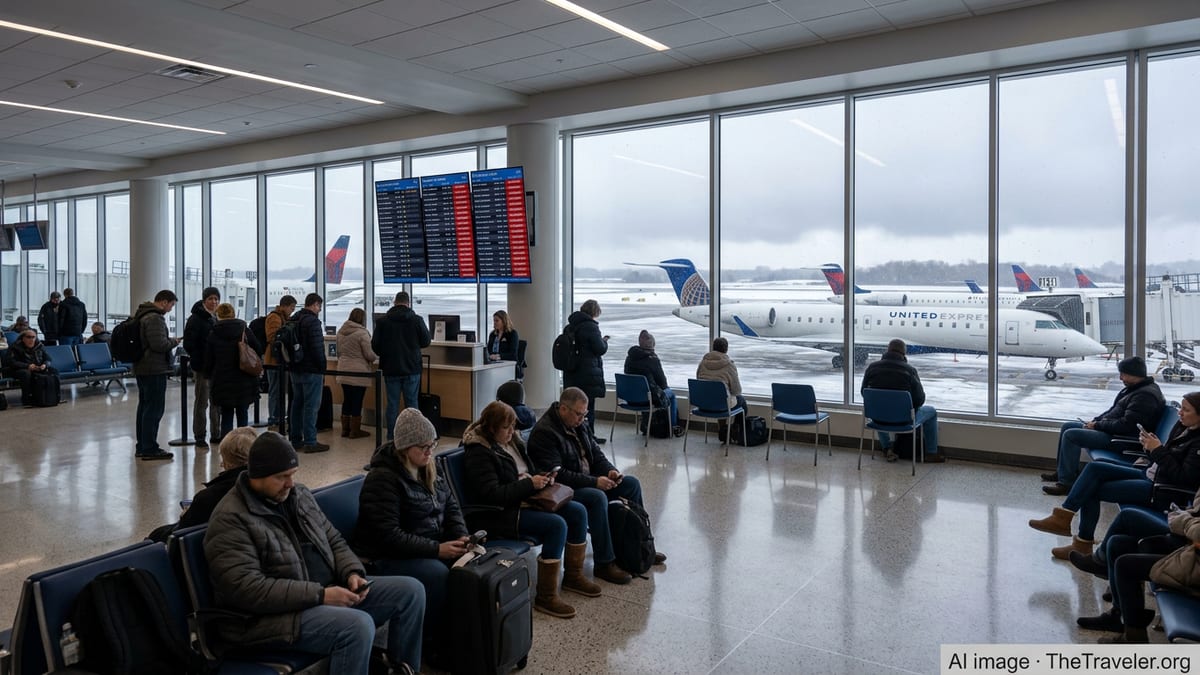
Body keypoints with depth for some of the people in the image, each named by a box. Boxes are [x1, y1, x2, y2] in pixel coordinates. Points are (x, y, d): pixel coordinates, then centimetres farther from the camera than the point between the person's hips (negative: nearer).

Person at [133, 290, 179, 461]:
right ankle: (150, 449, -4)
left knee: (144, 407, 16)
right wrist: (173, 341, -8)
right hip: (154, 370, -11)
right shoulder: (155, 318, -18)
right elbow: (159, 344, -25)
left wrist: (169, 340, 15)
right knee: (154, 408, -6)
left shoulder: (142, 315, 15)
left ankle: (142, 447, 23)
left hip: (142, 368, 11)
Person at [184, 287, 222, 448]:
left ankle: (216, 434, 20)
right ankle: (199, 436, 6)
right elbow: (189, 344, -11)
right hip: (202, 367, -6)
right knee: (201, 402, -1)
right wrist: (199, 361, -16)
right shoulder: (196, 319, -6)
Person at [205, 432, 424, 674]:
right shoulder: (231, 519, -14)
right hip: (272, 614, -8)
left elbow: (334, 542, 16)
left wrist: (353, 573, -6)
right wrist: (320, 595, -26)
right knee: (358, 625, -34)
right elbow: (247, 589, -23)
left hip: (328, 592, 8)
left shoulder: (299, 495, 10)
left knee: (411, 590, 1)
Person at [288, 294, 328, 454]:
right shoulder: (312, 321, -15)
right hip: (311, 370, -9)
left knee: (297, 404, 15)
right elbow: (317, 348, -19)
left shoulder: (293, 320, 13)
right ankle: (310, 442, -3)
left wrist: (290, 366, 21)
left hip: (295, 369, 9)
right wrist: (322, 368, -10)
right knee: (311, 406, -5)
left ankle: (295, 439, 21)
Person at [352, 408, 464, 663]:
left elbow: (451, 505, 11)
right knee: (438, 574, -32)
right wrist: (436, 549, -27)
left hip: (428, 548, 7)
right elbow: (388, 536, -24)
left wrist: (461, 537, -9)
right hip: (385, 558, -7)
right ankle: (439, 645, -13)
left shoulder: (428, 469, 7)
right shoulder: (383, 479, -18)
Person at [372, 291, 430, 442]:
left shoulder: (383, 321, -4)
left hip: (391, 369, 1)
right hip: (412, 369, -1)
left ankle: (391, 437, 11)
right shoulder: (417, 320, -7)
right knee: (411, 403, 7)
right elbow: (425, 342, 1)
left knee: (392, 403, 8)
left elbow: (375, 345, -1)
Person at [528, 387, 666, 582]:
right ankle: (604, 563, -24)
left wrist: (610, 471, -8)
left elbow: (596, 453, 13)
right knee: (598, 498, -35)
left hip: (588, 481, 10)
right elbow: (557, 475, -27)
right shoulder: (544, 432, -22)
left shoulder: (578, 425, 7)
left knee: (632, 484, 3)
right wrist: (594, 482, -29)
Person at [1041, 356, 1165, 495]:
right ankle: (1062, 472, 18)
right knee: (1067, 426, 12)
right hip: (1112, 429, 11)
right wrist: (1095, 420, 8)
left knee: (1071, 435, -21)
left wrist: (1098, 425, -16)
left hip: (1122, 438, -11)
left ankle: (1066, 482, -15)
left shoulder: (1145, 395, -21)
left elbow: (1126, 425, -26)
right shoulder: (1135, 388, 13)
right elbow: (1114, 410, 22)